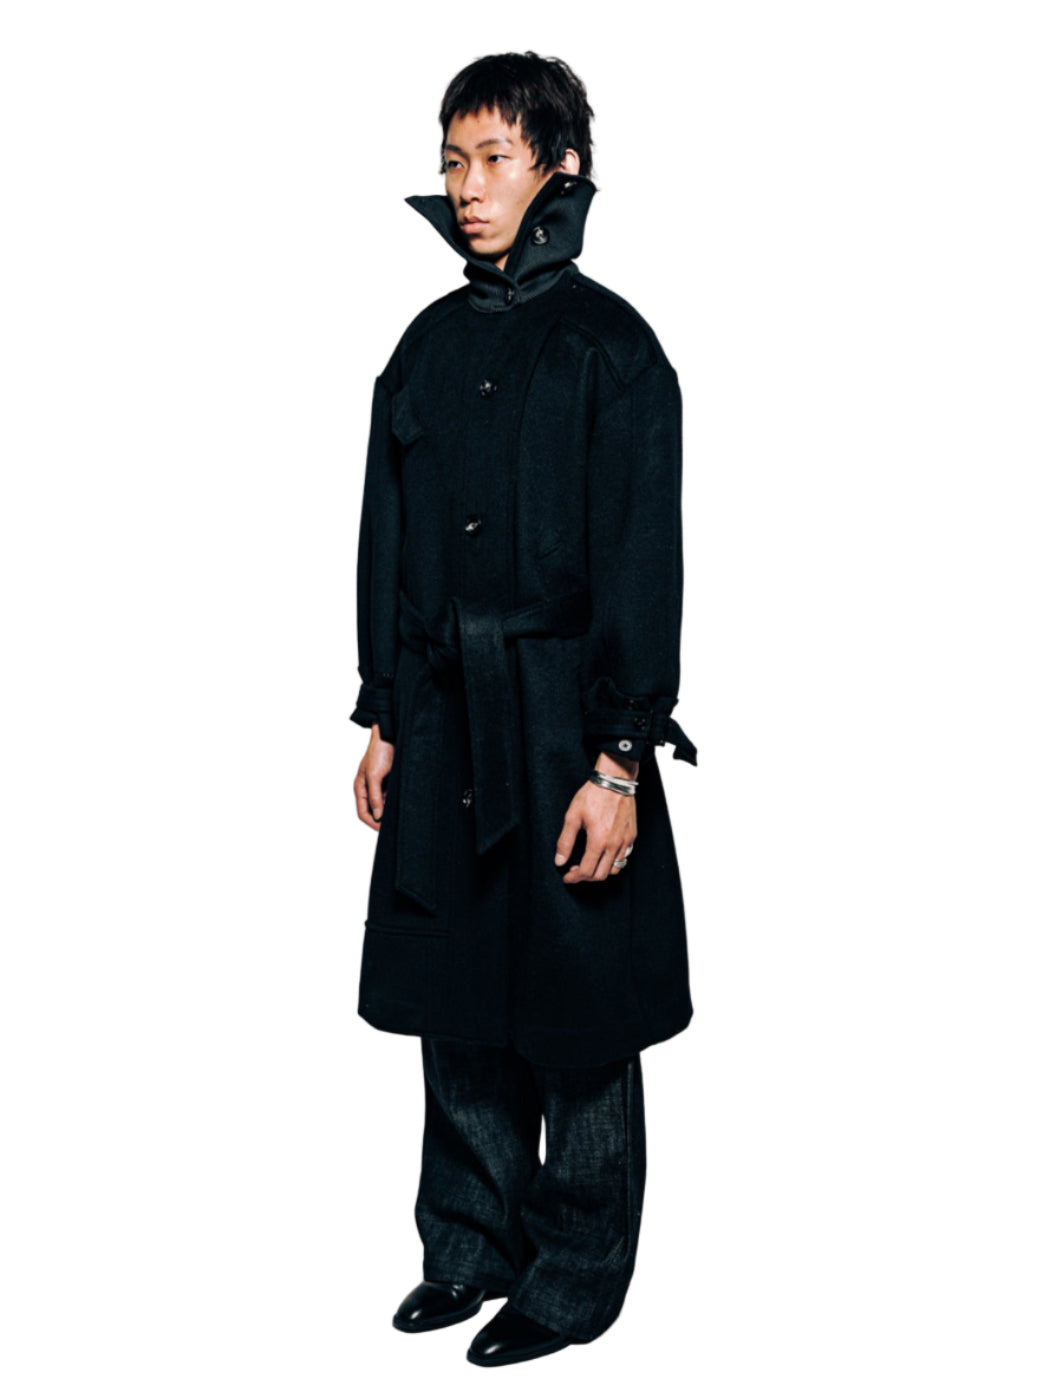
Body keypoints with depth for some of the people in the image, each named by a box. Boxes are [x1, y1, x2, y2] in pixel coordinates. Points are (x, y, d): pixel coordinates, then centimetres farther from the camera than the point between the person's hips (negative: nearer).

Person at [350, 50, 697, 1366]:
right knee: (458, 1004, 13)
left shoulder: (612, 349, -7)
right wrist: (384, 722, 11)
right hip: (444, 722, 6)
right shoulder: (430, 345, 10)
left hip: (566, 721, -5)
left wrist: (618, 763, -14)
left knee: (576, 1011, 4)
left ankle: (577, 1275, 21)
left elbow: (641, 565, -10)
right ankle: (471, 1246, 30)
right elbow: (390, 545, 13)